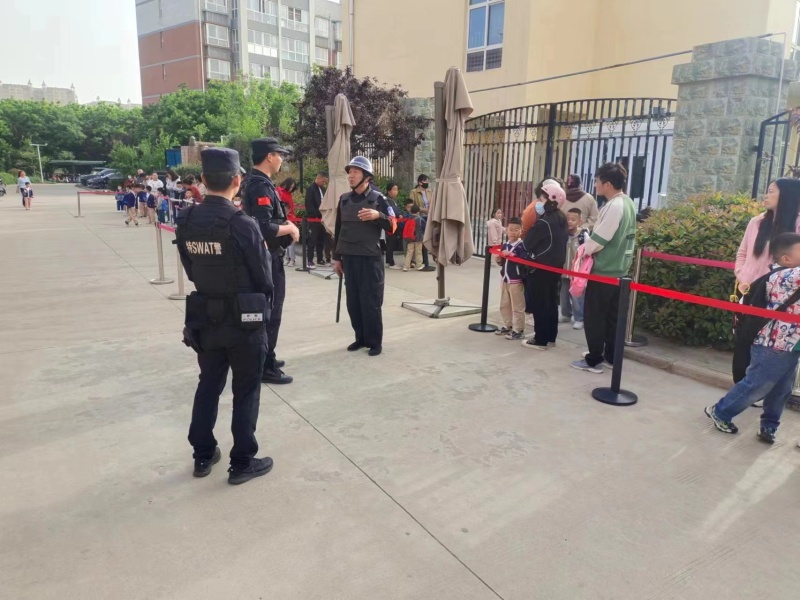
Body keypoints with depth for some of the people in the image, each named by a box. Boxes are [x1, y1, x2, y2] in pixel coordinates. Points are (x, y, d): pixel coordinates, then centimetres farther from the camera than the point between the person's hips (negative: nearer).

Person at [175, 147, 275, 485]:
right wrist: (259, 304, 7)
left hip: (205, 318, 5)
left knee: (208, 385, 19)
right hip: (243, 320, -5)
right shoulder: (242, 225, -20)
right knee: (246, 391, 8)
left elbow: (191, 272, 7)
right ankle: (242, 463, 18)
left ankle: (203, 455, 32)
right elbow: (264, 278, -12)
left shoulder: (186, 222, -3)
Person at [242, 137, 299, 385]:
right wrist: (290, 229, -13)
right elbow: (264, 229, -28)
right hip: (267, 257, -11)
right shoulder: (261, 186, -20)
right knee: (270, 312, -3)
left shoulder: (254, 182, 12)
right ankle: (264, 367, 5)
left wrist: (284, 224, 6)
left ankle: (264, 357, 31)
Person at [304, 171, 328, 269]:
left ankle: (320, 259, 20)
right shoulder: (310, 189, -8)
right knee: (312, 241, -3)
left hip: (322, 219, 7)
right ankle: (310, 261, 2)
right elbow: (309, 206, -15)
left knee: (321, 241, 11)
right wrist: (318, 216, -18)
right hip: (313, 219, -7)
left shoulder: (322, 189, 14)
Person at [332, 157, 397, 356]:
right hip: (349, 258, 5)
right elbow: (338, 229, 15)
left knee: (371, 302, -1)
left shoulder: (378, 199, -2)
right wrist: (337, 257, 13)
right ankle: (361, 338, 22)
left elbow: (392, 227, -5)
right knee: (353, 302, 8)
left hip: (370, 258, -5)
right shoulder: (344, 200, 11)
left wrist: (378, 215, -25)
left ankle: (375, 342, 10)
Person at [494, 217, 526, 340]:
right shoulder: (505, 245, 9)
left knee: (517, 307, 0)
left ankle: (518, 330, 8)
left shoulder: (522, 246, -13)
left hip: (516, 280, -7)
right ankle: (507, 326, 30)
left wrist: (511, 255, -29)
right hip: (505, 279, 8)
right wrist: (499, 259, -5)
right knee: (504, 305, 17)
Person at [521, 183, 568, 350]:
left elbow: (527, 244, -15)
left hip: (541, 269, -9)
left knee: (539, 304, -1)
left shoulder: (544, 222, -21)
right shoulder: (561, 219, 7)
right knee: (551, 302, 15)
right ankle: (550, 337, 23)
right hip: (555, 267, 9)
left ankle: (541, 340, 5)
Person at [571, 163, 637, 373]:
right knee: (612, 315, 15)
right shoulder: (628, 203, 10)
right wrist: (590, 248, 9)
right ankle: (611, 357, 24)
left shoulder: (614, 206, -19)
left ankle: (594, 360, 6)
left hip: (603, 270, -9)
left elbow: (599, 239, -20)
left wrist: (584, 250, -2)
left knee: (594, 316, 0)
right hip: (619, 268, 9)